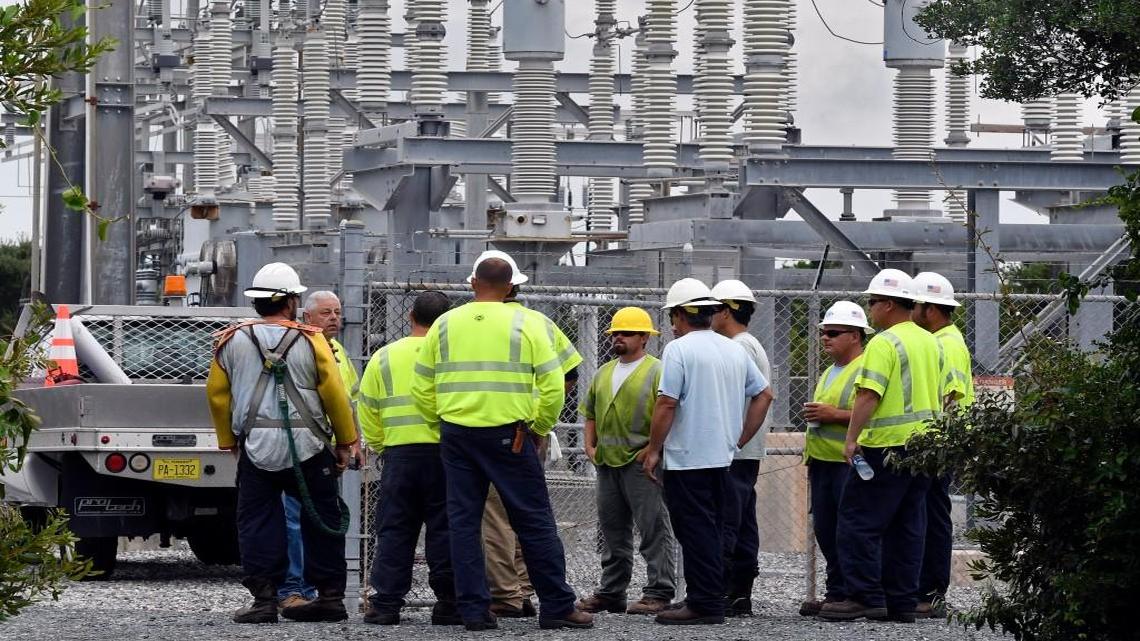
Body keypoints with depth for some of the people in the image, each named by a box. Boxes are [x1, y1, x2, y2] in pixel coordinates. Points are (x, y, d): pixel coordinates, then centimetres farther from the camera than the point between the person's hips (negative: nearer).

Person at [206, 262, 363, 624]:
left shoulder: (232, 342, 3)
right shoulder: (310, 341, -3)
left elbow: (217, 394, 9)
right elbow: (335, 394, -2)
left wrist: (228, 441, 21)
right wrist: (346, 442, 9)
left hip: (256, 448, 1)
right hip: (308, 447, -1)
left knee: (258, 523, 4)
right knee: (321, 521, 10)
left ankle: (264, 598, -5)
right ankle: (330, 595, 12)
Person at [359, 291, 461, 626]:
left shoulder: (384, 357, 6)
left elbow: (368, 413, 9)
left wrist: (379, 447, 20)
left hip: (399, 451, 1)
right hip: (444, 451, -1)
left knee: (394, 531, 6)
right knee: (444, 529, 4)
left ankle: (386, 603, 4)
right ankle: (448, 603, 4)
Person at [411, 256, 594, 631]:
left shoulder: (444, 325, 6)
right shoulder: (525, 324, -1)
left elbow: (422, 389, 7)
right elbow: (553, 386, -4)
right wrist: (539, 427, 9)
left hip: (456, 435, 2)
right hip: (509, 435, -2)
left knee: (463, 523, 8)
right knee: (535, 522, 3)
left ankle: (473, 609, 4)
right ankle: (557, 607, 5)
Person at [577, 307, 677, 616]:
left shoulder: (657, 371, -4)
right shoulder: (603, 373, 19)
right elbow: (590, 413, 25)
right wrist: (590, 446, 12)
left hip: (641, 463, -8)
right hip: (607, 463, 8)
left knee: (653, 529, -7)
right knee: (613, 530, 12)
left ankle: (659, 593, -7)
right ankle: (611, 592, 18)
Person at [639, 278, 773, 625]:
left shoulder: (679, 349, -11)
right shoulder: (735, 350, 11)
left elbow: (667, 404, -15)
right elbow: (764, 395, 15)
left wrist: (654, 450, -7)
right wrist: (740, 438, 18)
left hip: (687, 458, -7)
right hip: (723, 457, 7)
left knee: (695, 532, -4)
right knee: (713, 530, 14)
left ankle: (704, 604, -5)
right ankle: (712, 600, 18)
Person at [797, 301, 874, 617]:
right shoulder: (828, 373, 22)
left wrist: (835, 415, -19)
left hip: (850, 462, -9)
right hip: (823, 461, 9)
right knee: (826, 531, 9)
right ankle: (836, 593, 16)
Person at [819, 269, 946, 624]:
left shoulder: (884, 343, -12)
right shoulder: (930, 342, 15)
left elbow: (869, 395, -20)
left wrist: (852, 438, -19)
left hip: (887, 446, -9)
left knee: (859, 521, -4)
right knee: (907, 525, 10)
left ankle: (865, 596, -8)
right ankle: (901, 603, 10)